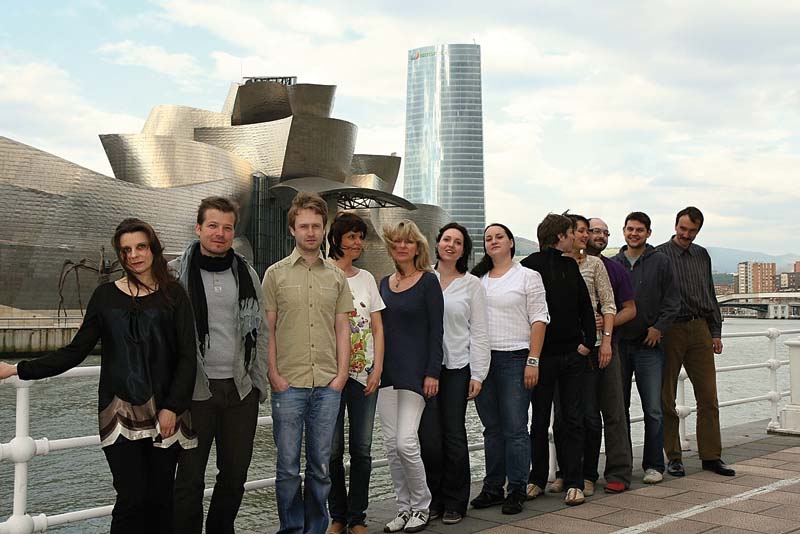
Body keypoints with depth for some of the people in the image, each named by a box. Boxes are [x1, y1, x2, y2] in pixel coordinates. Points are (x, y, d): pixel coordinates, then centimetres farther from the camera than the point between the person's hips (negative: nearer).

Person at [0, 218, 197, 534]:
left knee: (160, 498, 3)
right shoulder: (106, 295, 6)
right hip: (120, 411, 0)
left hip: (165, 410, 0)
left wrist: (172, 407, -9)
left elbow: (188, 356, -1)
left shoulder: (173, 294, 3)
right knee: (132, 498, -8)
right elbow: (76, 351, 6)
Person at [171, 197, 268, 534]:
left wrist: (259, 381, 6)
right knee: (190, 477, 3)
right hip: (196, 389, -3)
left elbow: (260, 330, 10)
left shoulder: (246, 274, 8)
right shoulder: (175, 273, -3)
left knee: (235, 475, 12)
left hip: (241, 390, 3)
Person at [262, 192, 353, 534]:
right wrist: (274, 375, -6)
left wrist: (341, 374, 1)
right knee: (288, 465, 3)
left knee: (321, 466, 9)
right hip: (288, 384, -2)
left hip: (328, 385, 2)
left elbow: (342, 328, 10)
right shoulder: (276, 274, 3)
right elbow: (267, 329, 1)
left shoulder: (337, 277, 10)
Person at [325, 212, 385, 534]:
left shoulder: (367, 278, 12)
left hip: (365, 373, 4)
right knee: (333, 449, 2)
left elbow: (377, 328, 12)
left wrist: (377, 369, 1)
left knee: (362, 448, 5)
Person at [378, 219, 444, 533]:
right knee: (391, 445, 6)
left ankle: (421, 507, 9)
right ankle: (404, 509, 19)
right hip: (387, 372, 6)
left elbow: (436, 330, -8)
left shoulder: (428, 281, -5)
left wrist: (433, 373, -13)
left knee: (406, 443, -11)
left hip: (415, 371, -6)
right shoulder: (385, 283, 13)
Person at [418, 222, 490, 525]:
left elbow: (479, 331, 3)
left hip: (458, 367, 0)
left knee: (454, 434, 3)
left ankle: (455, 503, 16)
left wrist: (477, 374, -3)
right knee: (429, 436, -2)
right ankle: (434, 499, 16)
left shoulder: (471, 284, 5)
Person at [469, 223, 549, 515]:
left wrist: (533, 361, -11)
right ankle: (492, 488, 18)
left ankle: (516, 491, 4)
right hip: (483, 359, 5)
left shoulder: (527, 276, 2)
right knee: (492, 428, 10)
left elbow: (539, 320, -3)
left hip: (515, 359, -4)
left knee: (515, 428, -4)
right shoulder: (478, 279, 15)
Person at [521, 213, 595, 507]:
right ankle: (537, 479, 18)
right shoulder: (529, 266, -8)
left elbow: (585, 306, 14)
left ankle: (574, 483, 11)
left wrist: (588, 340, 3)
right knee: (540, 421, 7)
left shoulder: (570, 266, 12)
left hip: (572, 354, 5)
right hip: (543, 356, -5)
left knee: (573, 420, 5)